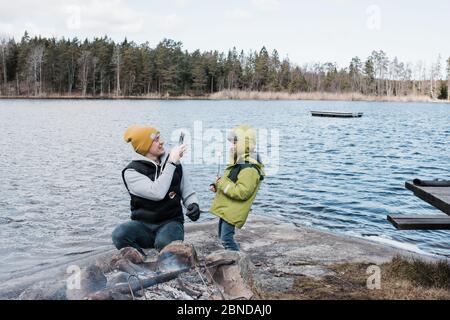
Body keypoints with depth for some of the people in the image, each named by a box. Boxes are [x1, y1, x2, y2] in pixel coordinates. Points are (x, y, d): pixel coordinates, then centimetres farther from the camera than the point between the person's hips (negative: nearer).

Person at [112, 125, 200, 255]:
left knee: (164, 243, -34)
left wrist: (194, 205, -13)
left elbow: (188, 193, 11)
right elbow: (157, 193, -23)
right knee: (119, 235, -31)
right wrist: (171, 163, -19)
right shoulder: (131, 171, -7)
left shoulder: (175, 163, 6)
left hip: (171, 222, 0)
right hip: (143, 224, 0)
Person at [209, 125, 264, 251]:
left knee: (226, 239, -10)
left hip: (231, 211, -10)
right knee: (223, 236, 19)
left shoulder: (249, 169, -21)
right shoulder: (239, 164, 13)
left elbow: (242, 192, -29)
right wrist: (216, 186, 4)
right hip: (225, 209, 11)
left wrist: (222, 184, -21)